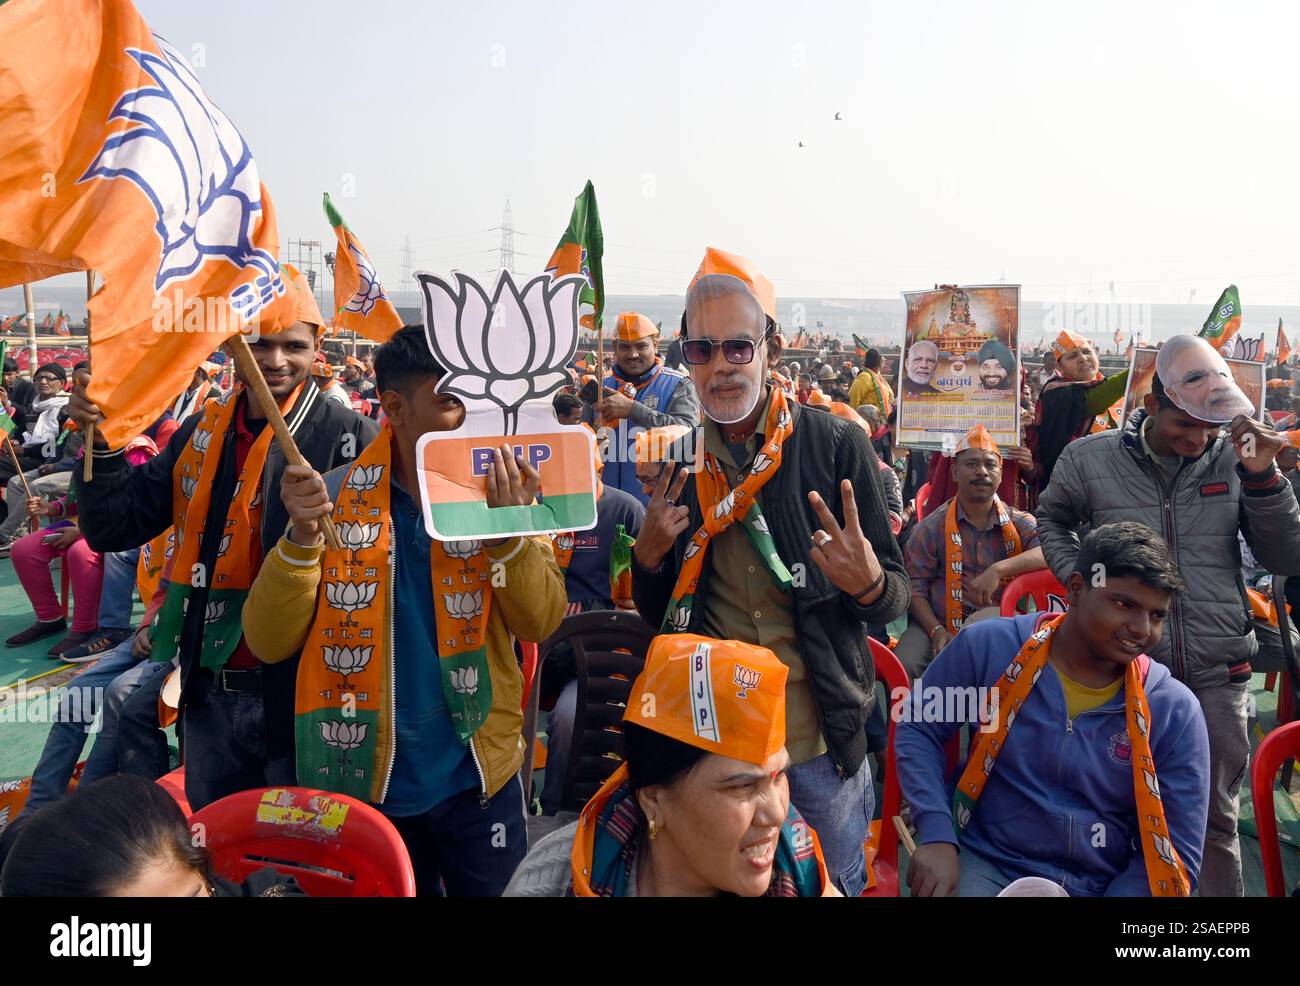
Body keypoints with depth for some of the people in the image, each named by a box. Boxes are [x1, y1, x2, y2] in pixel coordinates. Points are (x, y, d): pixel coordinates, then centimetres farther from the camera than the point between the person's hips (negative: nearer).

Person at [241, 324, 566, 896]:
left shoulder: (500, 490, -6)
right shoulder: (335, 499, -7)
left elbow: (541, 623, -11)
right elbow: (269, 644, -9)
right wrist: (301, 536, -23)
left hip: (478, 779, 0)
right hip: (364, 783, 0)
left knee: (494, 892, 15)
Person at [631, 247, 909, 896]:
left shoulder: (836, 444, -9)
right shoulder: (678, 461, 0)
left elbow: (895, 599, -5)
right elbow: (656, 616, 8)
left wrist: (869, 584, -27)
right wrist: (649, 559, -12)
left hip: (822, 748, -2)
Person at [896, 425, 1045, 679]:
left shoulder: (1019, 524, 8)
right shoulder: (932, 527, 6)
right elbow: (915, 587, 2)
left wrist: (999, 569, -24)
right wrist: (936, 631, -15)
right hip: (937, 625, -1)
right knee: (902, 667, -29)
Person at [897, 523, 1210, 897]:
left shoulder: (1176, 711, -8)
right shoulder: (989, 648, -10)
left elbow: (1175, 850, -2)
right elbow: (917, 728, 1)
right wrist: (936, 835, -11)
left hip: (1103, 886, 0)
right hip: (986, 865, 0)